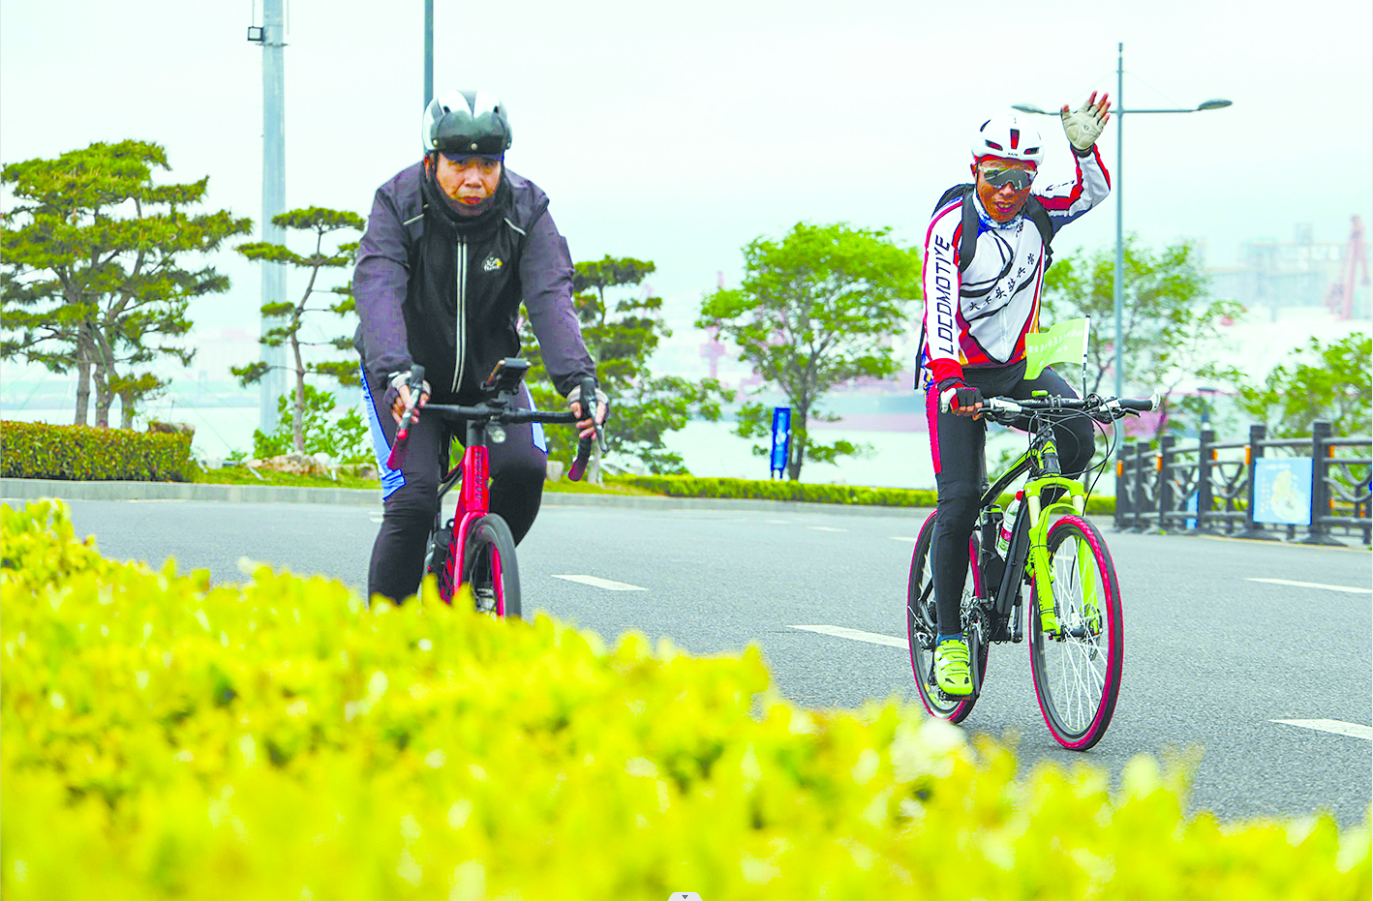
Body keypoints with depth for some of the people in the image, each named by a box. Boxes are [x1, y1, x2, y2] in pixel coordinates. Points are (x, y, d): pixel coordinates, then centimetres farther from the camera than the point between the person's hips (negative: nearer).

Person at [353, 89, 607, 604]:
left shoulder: (526, 211, -14)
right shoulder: (397, 204, -19)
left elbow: (551, 296, -28)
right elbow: (377, 290, -35)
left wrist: (577, 378, -46)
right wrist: (395, 373, -54)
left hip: (488, 373, 2)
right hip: (407, 379, -2)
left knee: (524, 467, -23)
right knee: (413, 498, -20)